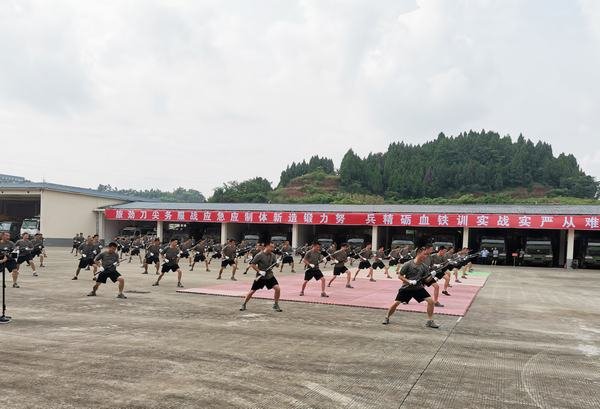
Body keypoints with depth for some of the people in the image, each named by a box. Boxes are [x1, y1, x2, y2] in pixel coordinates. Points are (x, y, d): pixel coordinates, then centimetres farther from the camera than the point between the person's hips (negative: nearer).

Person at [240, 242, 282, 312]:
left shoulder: (273, 255, 1)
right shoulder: (259, 255, -14)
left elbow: (276, 265, 7)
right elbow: (252, 264, -12)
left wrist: (277, 263, -17)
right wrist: (259, 271, -19)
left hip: (270, 276, 3)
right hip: (260, 277, -3)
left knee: (277, 288, -13)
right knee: (252, 291, 2)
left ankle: (275, 305, 6)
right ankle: (244, 304, 24)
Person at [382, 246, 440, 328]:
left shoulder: (425, 267, -2)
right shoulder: (408, 264, -13)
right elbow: (400, 276, -8)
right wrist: (409, 281, -21)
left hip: (418, 288, 3)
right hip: (406, 288, -3)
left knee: (430, 301, -14)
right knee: (396, 303, -9)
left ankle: (430, 321, 2)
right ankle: (387, 318, 17)